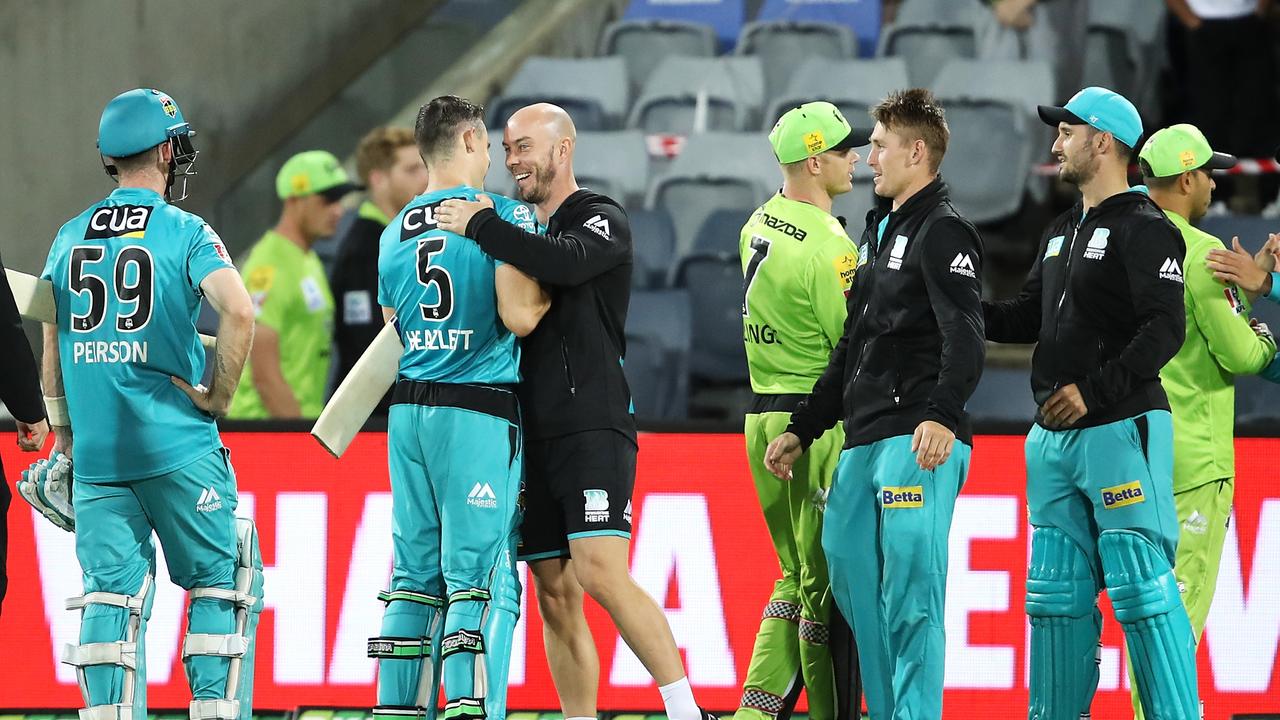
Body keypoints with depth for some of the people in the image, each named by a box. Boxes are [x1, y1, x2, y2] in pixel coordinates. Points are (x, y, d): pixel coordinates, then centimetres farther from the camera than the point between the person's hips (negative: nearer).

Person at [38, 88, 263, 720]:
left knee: (111, 591, 6)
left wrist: (62, 429, 21)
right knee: (218, 583, 6)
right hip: (176, 448, -4)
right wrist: (217, 396, -7)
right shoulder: (184, 233, -4)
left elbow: (49, 339, 13)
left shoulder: (70, 237, 10)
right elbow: (238, 312, -19)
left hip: (94, 451, 4)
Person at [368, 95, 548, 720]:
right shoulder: (503, 216, -7)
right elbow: (518, 316, -15)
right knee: (480, 580, -7)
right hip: (478, 414, -6)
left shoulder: (395, 234, 13)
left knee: (416, 575, 10)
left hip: (408, 410, 6)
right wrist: (545, 289, 3)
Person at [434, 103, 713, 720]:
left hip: (593, 428, -8)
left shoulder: (601, 223, -2)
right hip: (531, 433, 8)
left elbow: (564, 262, -24)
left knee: (601, 574, -20)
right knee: (555, 595, 3)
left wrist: (479, 226, -16)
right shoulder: (519, 232, 22)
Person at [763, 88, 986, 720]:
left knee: (910, 581, -14)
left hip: (920, 439, -10)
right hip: (864, 440, 10)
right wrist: (802, 430, 27)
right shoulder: (878, 231, 24)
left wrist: (941, 415, -35)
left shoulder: (942, 232, -6)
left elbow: (965, 340, -20)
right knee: (849, 568, 7)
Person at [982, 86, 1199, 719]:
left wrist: (1094, 391, -22)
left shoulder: (1143, 228, -8)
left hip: (1123, 430, -9)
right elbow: (1028, 319, 23)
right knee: (1057, 590, 9)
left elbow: (1165, 329, -17)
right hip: (1056, 439, 9)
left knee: (1142, 588, -11)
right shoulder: (1061, 233, 20)